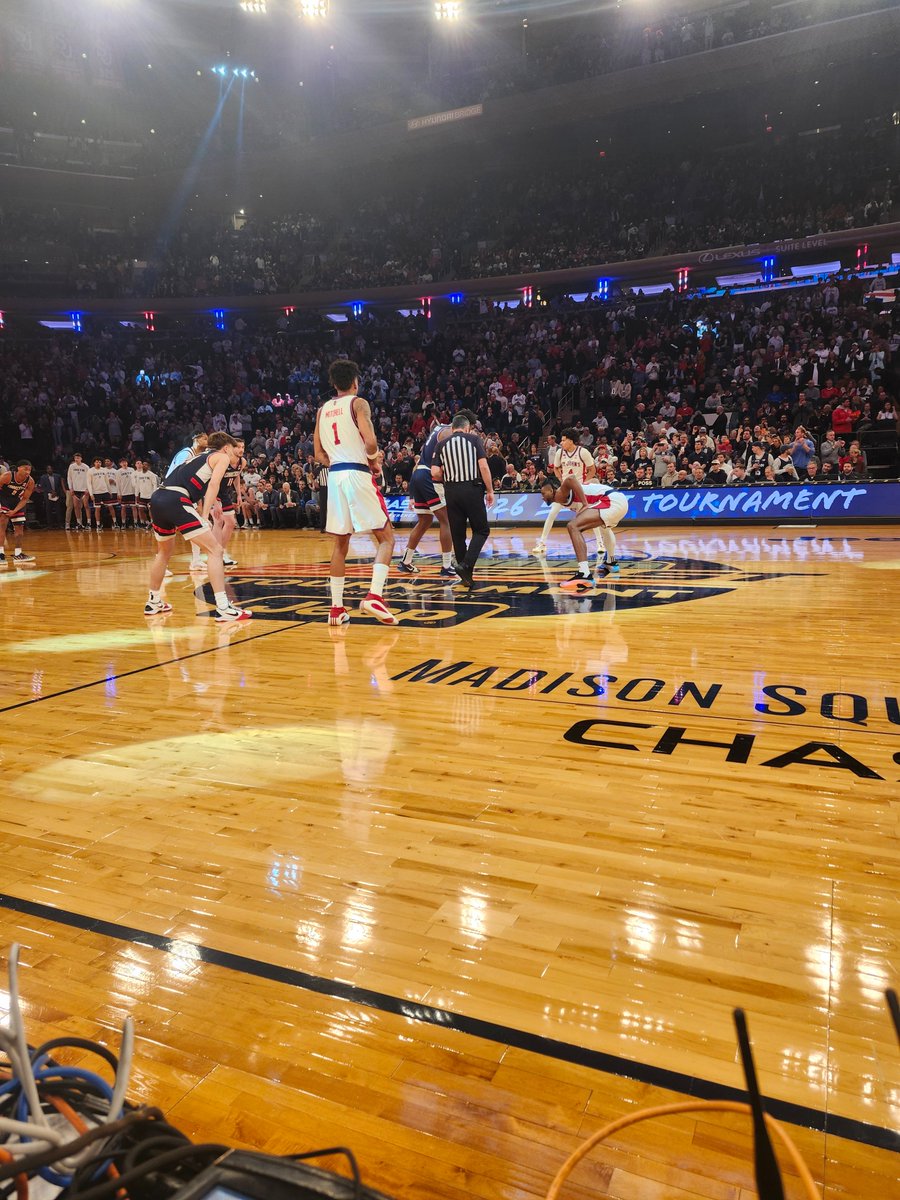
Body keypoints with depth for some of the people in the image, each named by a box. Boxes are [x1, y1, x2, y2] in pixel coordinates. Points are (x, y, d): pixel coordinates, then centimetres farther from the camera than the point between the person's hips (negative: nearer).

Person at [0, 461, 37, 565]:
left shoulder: (30, 481, -19)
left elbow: (25, 499, -9)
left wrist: (15, 511, -20)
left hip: (16, 501, 5)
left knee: (19, 527, 7)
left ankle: (18, 554, 19)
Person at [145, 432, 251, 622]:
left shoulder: (200, 456, 33)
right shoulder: (222, 457, 11)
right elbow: (214, 484, -6)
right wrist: (205, 517, -12)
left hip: (157, 498, 9)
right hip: (175, 500, -8)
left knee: (164, 553, 28)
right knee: (215, 550, -5)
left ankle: (153, 602, 39)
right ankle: (223, 608, -12)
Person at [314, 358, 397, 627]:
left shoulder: (323, 410, 16)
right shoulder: (358, 403, -1)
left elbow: (318, 454, 14)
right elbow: (370, 442, -15)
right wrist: (373, 458, 4)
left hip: (334, 476, 6)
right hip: (358, 475, -6)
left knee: (340, 543, 13)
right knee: (386, 538, 1)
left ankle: (336, 608, 13)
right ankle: (374, 597, -16)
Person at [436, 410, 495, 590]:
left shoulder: (443, 444, 9)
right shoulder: (473, 439, 3)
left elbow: (435, 473, 1)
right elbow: (483, 467, -7)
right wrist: (490, 490, 1)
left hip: (451, 491, 3)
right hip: (472, 489, -3)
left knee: (457, 534, 11)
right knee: (481, 530, 9)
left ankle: (466, 575, 14)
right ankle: (466, 565, -10)